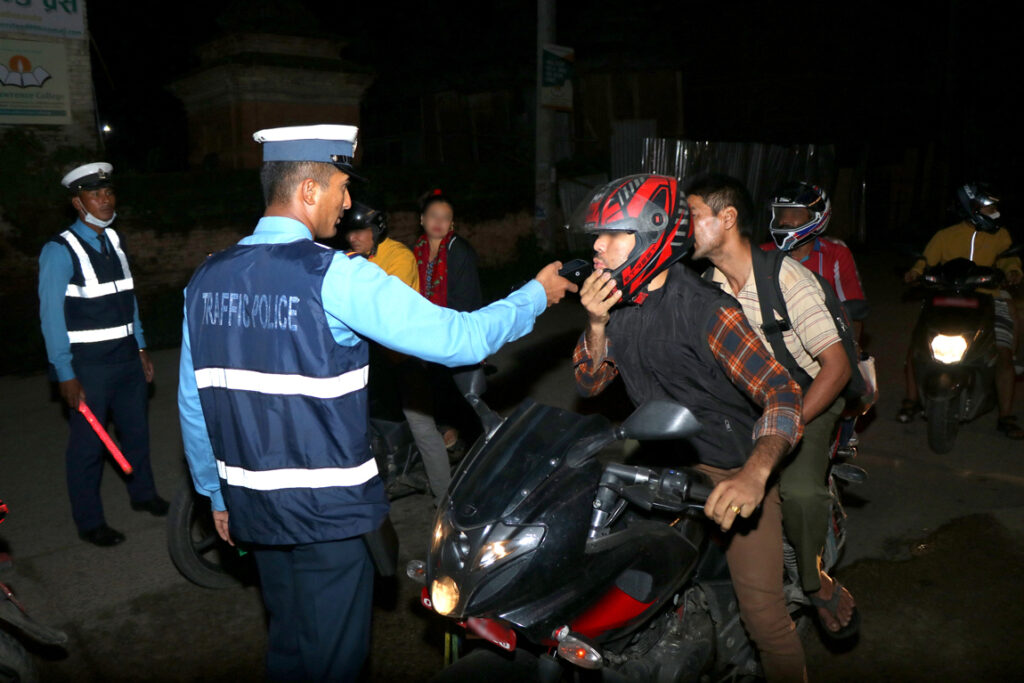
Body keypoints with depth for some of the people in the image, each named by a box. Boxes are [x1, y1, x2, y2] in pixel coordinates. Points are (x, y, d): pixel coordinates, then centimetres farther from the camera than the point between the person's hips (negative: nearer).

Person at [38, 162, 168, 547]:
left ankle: (143, 494, 41)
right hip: (89, 364, -7)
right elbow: (51, 314, -15)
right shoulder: (60, 251, -13)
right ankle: (89, 523, 21)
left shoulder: (115, 241, 8)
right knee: (88, 444, 5)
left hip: (128, 357, 7)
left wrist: (141, 348, 13)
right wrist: (65, 375, -16)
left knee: (136, 431, 20)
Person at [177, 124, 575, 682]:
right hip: (327, 510, -6)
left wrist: (216, 494, 18)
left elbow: (193, 403, 6)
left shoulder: (207, 278, 0)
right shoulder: (336, 277, -19)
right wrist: (537, 295, -2)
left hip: (252, 506, 7)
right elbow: (456, 339, -17)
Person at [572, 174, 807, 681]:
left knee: (763, 615, -8)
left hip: (734, 473, -6)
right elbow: (590, 383, 3)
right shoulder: (616, 302, -2)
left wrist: (753, 475, -43)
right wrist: (597, 324, -17)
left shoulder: (706, 311, -23)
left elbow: (782, 393, -26)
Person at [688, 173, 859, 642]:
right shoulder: (706, 284, -2)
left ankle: (814, 578, 1)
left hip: (807, 396, -5)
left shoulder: (787, 278, -21)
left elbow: (837, 366, -23)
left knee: (799, 490, -31)